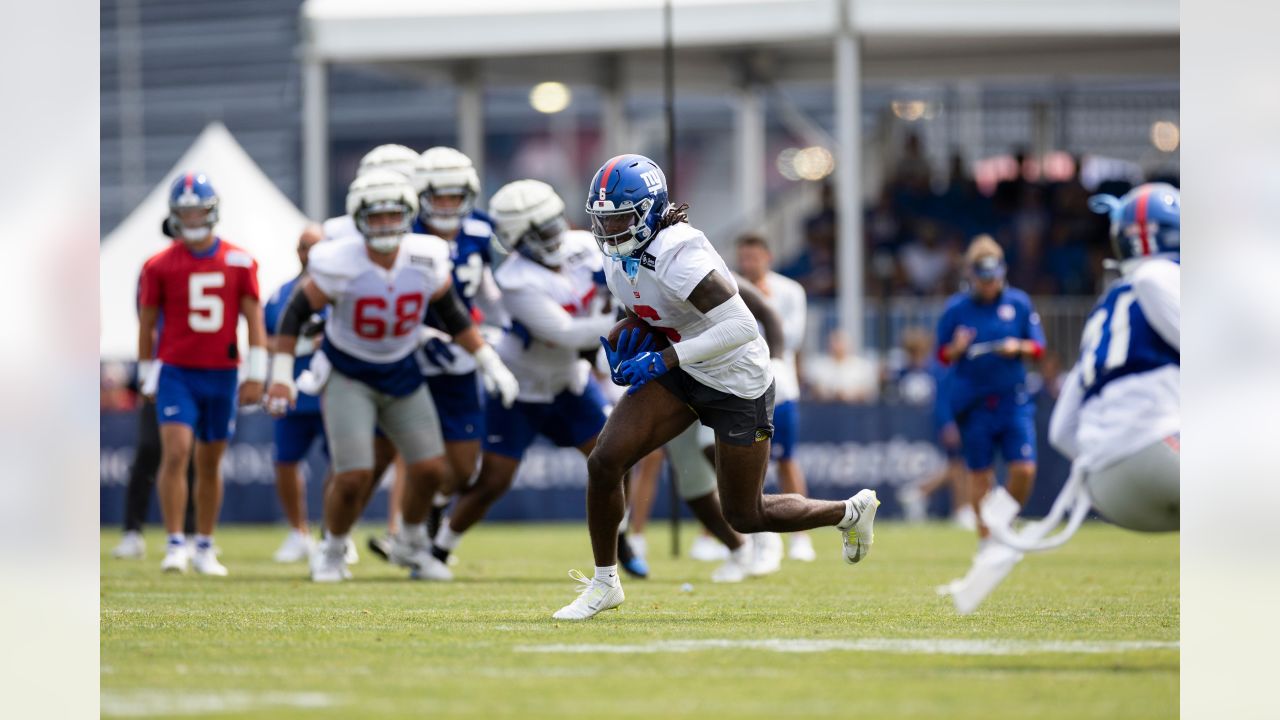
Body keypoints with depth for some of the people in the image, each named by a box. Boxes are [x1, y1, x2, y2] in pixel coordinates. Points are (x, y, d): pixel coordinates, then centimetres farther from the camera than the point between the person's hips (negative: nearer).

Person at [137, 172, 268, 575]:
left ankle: (204, 548, 19)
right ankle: (175, 545, -13)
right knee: (175, 453, -16)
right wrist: (147, 377, 8)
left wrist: (256, 374, -1)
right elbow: (147, 324, 6)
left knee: (210, 464, 9)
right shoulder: (160, 266, -1)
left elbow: (254, 318, 4)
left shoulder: (240, 262, 2)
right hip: (176, 372, -2)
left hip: (221, 375, 2)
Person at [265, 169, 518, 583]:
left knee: (431, 468, 1)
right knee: (354, 476, -14)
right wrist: (281, 375, -16)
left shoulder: (426, 262, -13)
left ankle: (412, 545, 29)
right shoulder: (340, 266, -23)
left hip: (402, 375, 4)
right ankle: (332, 551, 14)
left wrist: (489, 363, 5)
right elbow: (296, 312, -11)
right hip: (346, 375, -4)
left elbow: (451, 313, 5)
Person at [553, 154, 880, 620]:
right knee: (604, 461, -11)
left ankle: (850, 512, 32)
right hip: (678, 375, 7)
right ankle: (604, 584, 6)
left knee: (746, 517, 6)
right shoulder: (618, 253, -4)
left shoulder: (677, 255, -30)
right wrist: (623, 345, -6)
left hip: (737, 384, -7)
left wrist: (664, 359, -35)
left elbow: (740, 326, -35)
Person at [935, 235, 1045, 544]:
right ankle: (985, 537, 17)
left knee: (1024, 469, -10)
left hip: (1013, 400, 1)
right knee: (980, 473, 4)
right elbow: (942, 356, 6)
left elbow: (1038, 348, 7)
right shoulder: (955, 308, 1)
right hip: (973, 403, -1)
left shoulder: (1019, 303, 3)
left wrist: (1019, 347, -14)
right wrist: (956, 349, -16)